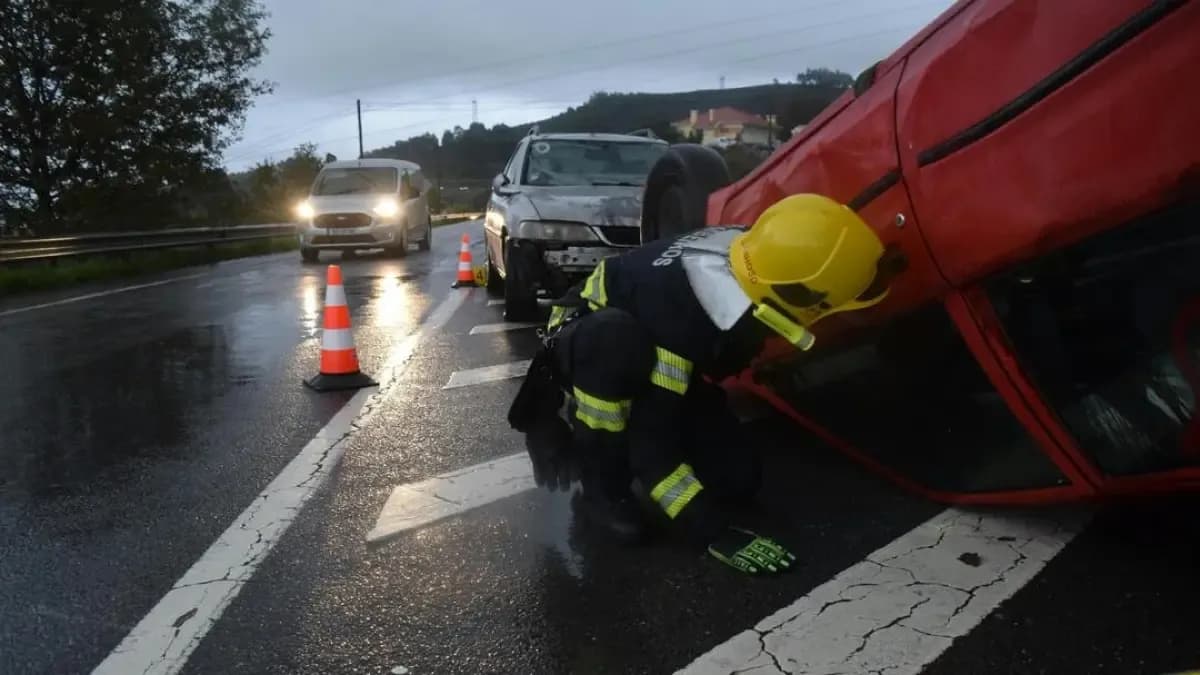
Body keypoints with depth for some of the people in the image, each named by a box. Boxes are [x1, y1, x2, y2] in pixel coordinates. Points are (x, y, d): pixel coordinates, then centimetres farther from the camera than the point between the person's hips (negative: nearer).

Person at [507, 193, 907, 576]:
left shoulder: (747, 256, -23)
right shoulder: (677, 316, -42)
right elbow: (651, 445, -37)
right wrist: (715, 533, -38)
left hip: (662, 366, 6)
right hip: (591, 350, -6)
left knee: (736, 479, -9)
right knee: (616, 338, -43)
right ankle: (603, 489, -18)